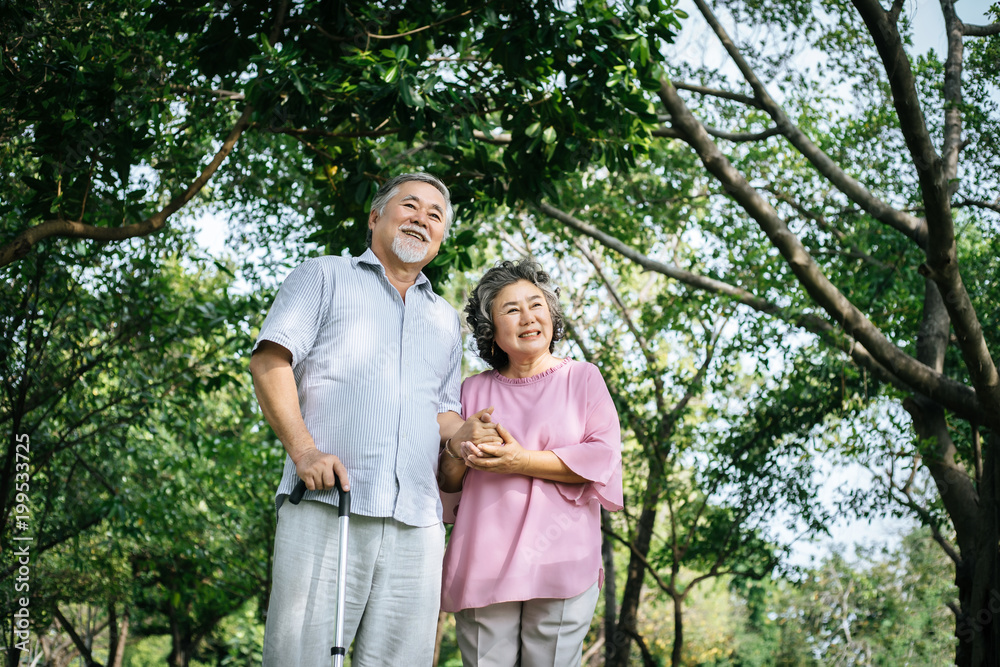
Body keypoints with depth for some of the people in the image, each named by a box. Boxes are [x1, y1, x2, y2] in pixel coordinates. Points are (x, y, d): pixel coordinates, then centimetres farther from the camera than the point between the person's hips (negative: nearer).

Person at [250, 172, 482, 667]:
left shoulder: (445, 319, 29)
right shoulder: (325, 277, 15)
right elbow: (270, 361, 3)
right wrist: (303, 449, -12)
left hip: (416, 521, 4)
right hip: (325, 504, -4)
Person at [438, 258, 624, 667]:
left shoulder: (583, 379, 11)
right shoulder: (474, 390, 16)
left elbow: (604, 458, -2)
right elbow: (446, 481, 18)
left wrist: (523, 461, -10)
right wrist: (457, 448, -5)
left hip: (560, 566, -2)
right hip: (483, 567, 2)